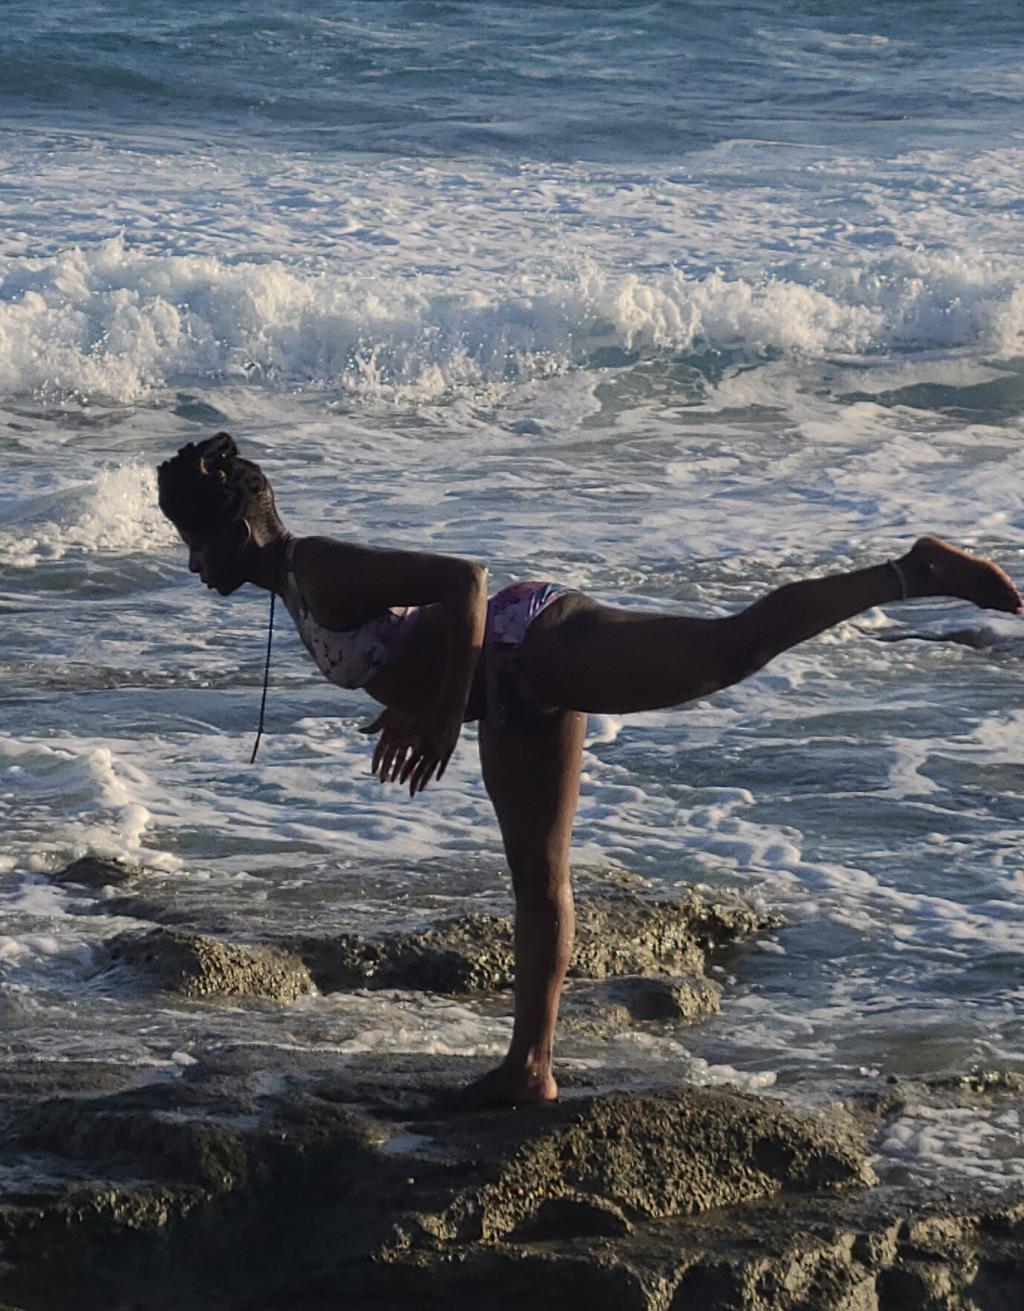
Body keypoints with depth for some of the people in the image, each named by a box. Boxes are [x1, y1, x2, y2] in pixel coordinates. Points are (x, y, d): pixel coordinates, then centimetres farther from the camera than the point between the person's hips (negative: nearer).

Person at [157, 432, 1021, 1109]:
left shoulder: (320, 569, -14)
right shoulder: (300, 582, 16)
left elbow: (463, 579, -24)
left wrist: (447, 712, -23)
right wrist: (410, 704, 28)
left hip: (538, 648, -10)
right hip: (519, 695, 10)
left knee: (732, 648, -24)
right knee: (537, 875, 15)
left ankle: (914, 572, -25)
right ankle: (531, 1069, 22)